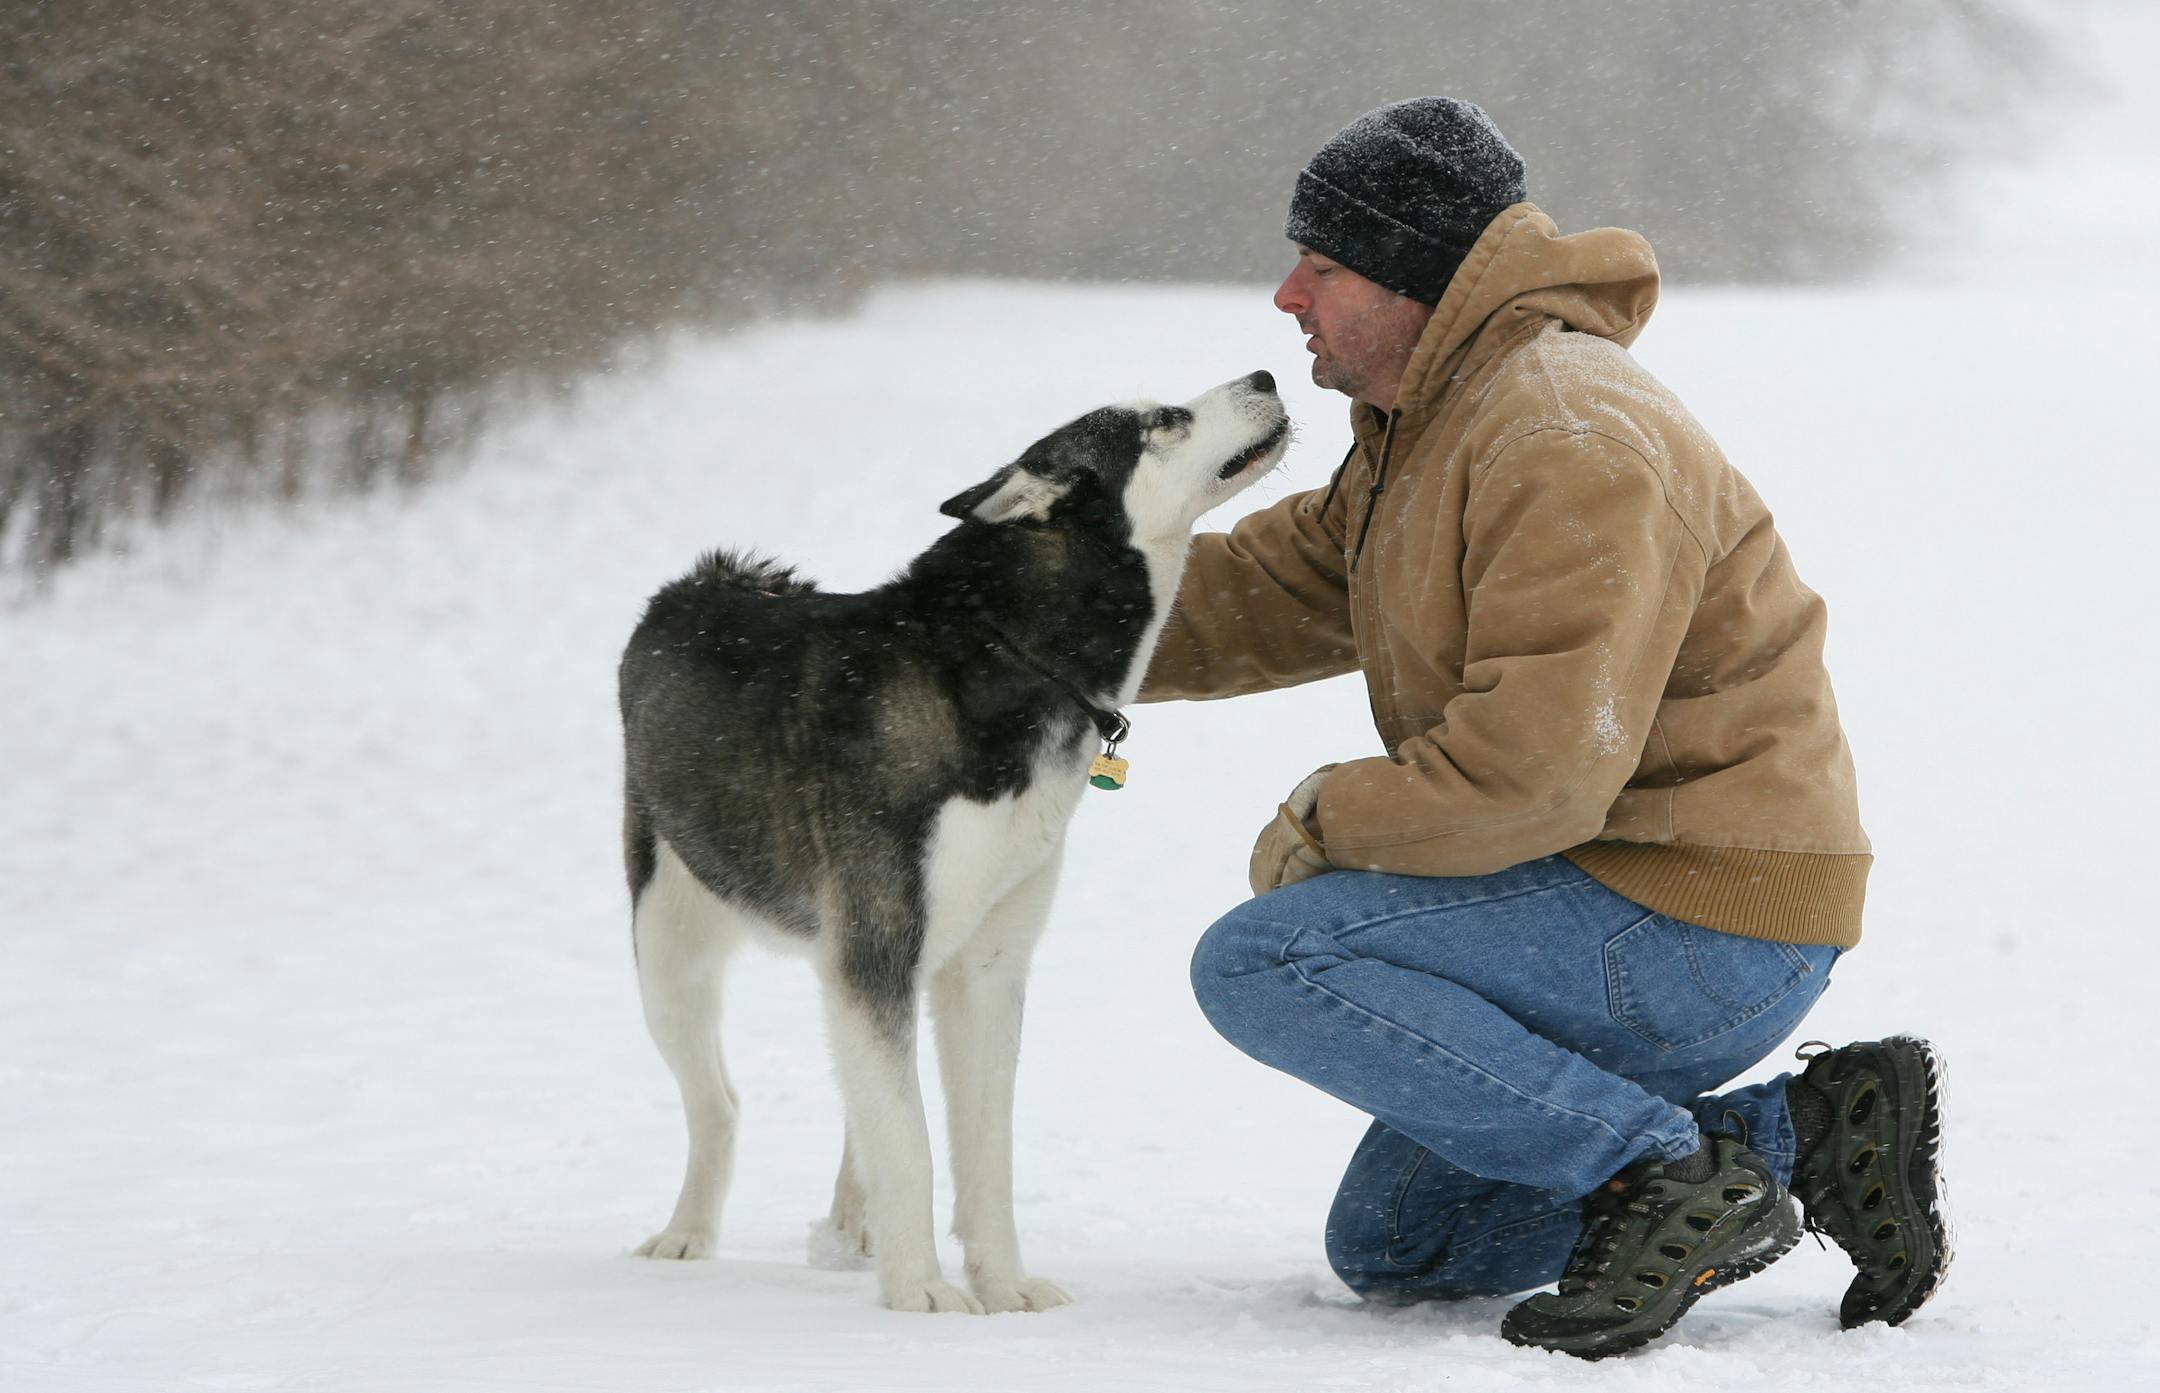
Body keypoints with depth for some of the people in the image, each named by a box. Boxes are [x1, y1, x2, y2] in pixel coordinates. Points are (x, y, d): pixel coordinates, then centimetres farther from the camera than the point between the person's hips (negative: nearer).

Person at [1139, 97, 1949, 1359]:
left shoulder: (1569, 444, -22)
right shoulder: (1429, 419, 13)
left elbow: (1532, 769, -28)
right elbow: (1283, 583, 20)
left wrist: (1326, 822, -13)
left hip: (1703, 927, -11)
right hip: (1637, 907, 11)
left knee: (1259, 964, -20)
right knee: (1392, 1250, 16)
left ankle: (1664, 1171, -16)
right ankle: (1801, 1137, 10)